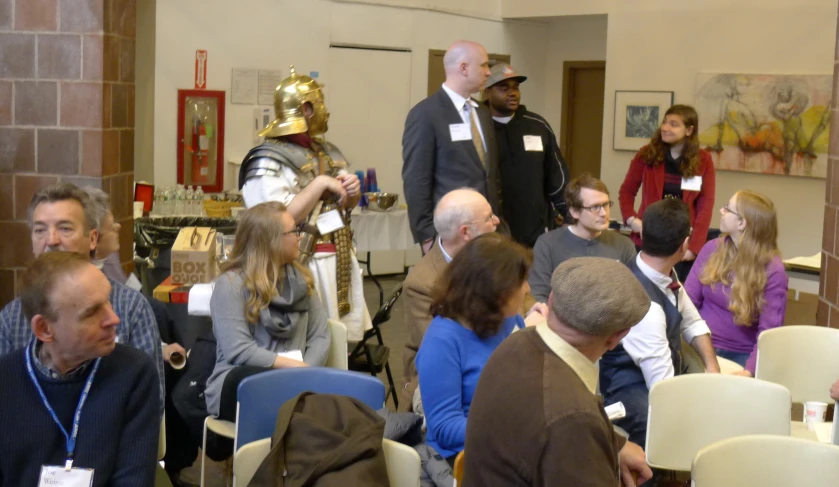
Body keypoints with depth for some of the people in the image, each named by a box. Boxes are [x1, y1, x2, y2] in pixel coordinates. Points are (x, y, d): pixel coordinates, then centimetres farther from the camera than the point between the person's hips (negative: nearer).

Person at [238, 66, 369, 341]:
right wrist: (320, 184, -19)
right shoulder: (268, 163, -13)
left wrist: (353, 192, 1)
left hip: (340, 261, 8)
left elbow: (346, 203, 24)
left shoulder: (325, 152, 12)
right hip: (304, 267, -8)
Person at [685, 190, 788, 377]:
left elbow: (768, 332, -15)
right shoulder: (712, 249, 1)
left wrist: (750, 370, -30)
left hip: (739, 356, -2)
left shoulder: (773, 271, -12)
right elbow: (689, 299, 0)